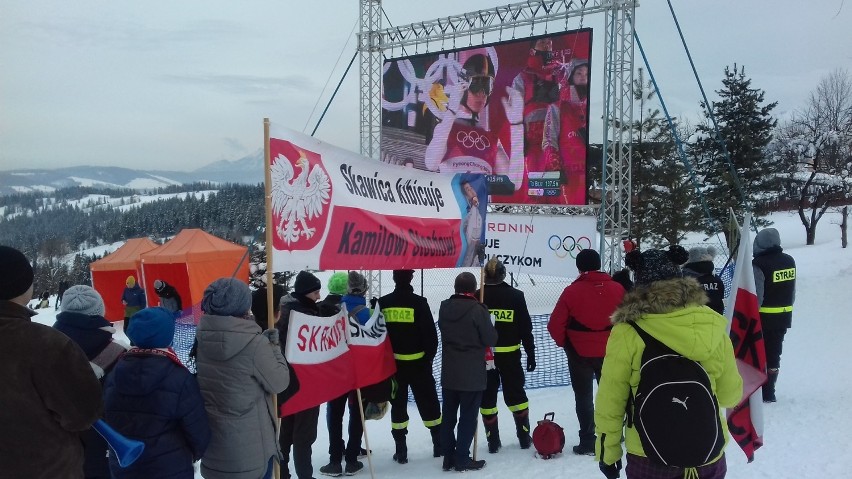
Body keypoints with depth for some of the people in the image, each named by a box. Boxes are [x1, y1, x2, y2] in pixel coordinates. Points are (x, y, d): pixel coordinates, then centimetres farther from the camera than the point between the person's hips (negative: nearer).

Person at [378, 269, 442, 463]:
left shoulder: (382, 303, -3)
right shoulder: (419, 302, -12)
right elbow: (431, 334, -10)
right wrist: (429, 356, 3)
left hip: (392, 363, 2)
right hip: (418, 362, -2)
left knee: (398, 404, 10)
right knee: (429, 403, 12)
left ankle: (401, 450, 10)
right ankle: (439, 444, 20)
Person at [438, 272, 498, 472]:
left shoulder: (444, 307, 1)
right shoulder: (477, 309, -17)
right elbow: (491, 339, -11)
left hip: (449, 373, 5)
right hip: (472, 374, -5)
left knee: (448, 415, 14)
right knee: (468, 417, 4)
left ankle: (448, 457, 20)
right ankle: (462, 459, 10)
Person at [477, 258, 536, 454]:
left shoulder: (477, 297, -7)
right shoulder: (516, 296, -4)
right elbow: (525, 328, -2)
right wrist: (530, 354, 6)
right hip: (509, 355, 1)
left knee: (487, 397, 9)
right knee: (516, 394, 15)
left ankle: (493, 441, 13)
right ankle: (524, 437, 22)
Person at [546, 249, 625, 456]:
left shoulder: (572, 291, -15)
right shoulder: (617, 289, -8)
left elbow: (555, 325, -15)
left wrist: (564, 343, 3)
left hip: (580, 353, -2)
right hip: (609, 352, 3)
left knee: (584, 398, 10)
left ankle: (588, 442, 11)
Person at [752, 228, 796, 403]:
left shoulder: (759, 264, -20)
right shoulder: (789, 261, 4)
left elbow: (755, 296, -21)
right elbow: (792, 292, 10)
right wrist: (786, 309, 20)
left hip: (764, 318, -6)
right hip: (784, 317, 7)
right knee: (774, 353, 15)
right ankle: (768, 392, 22)